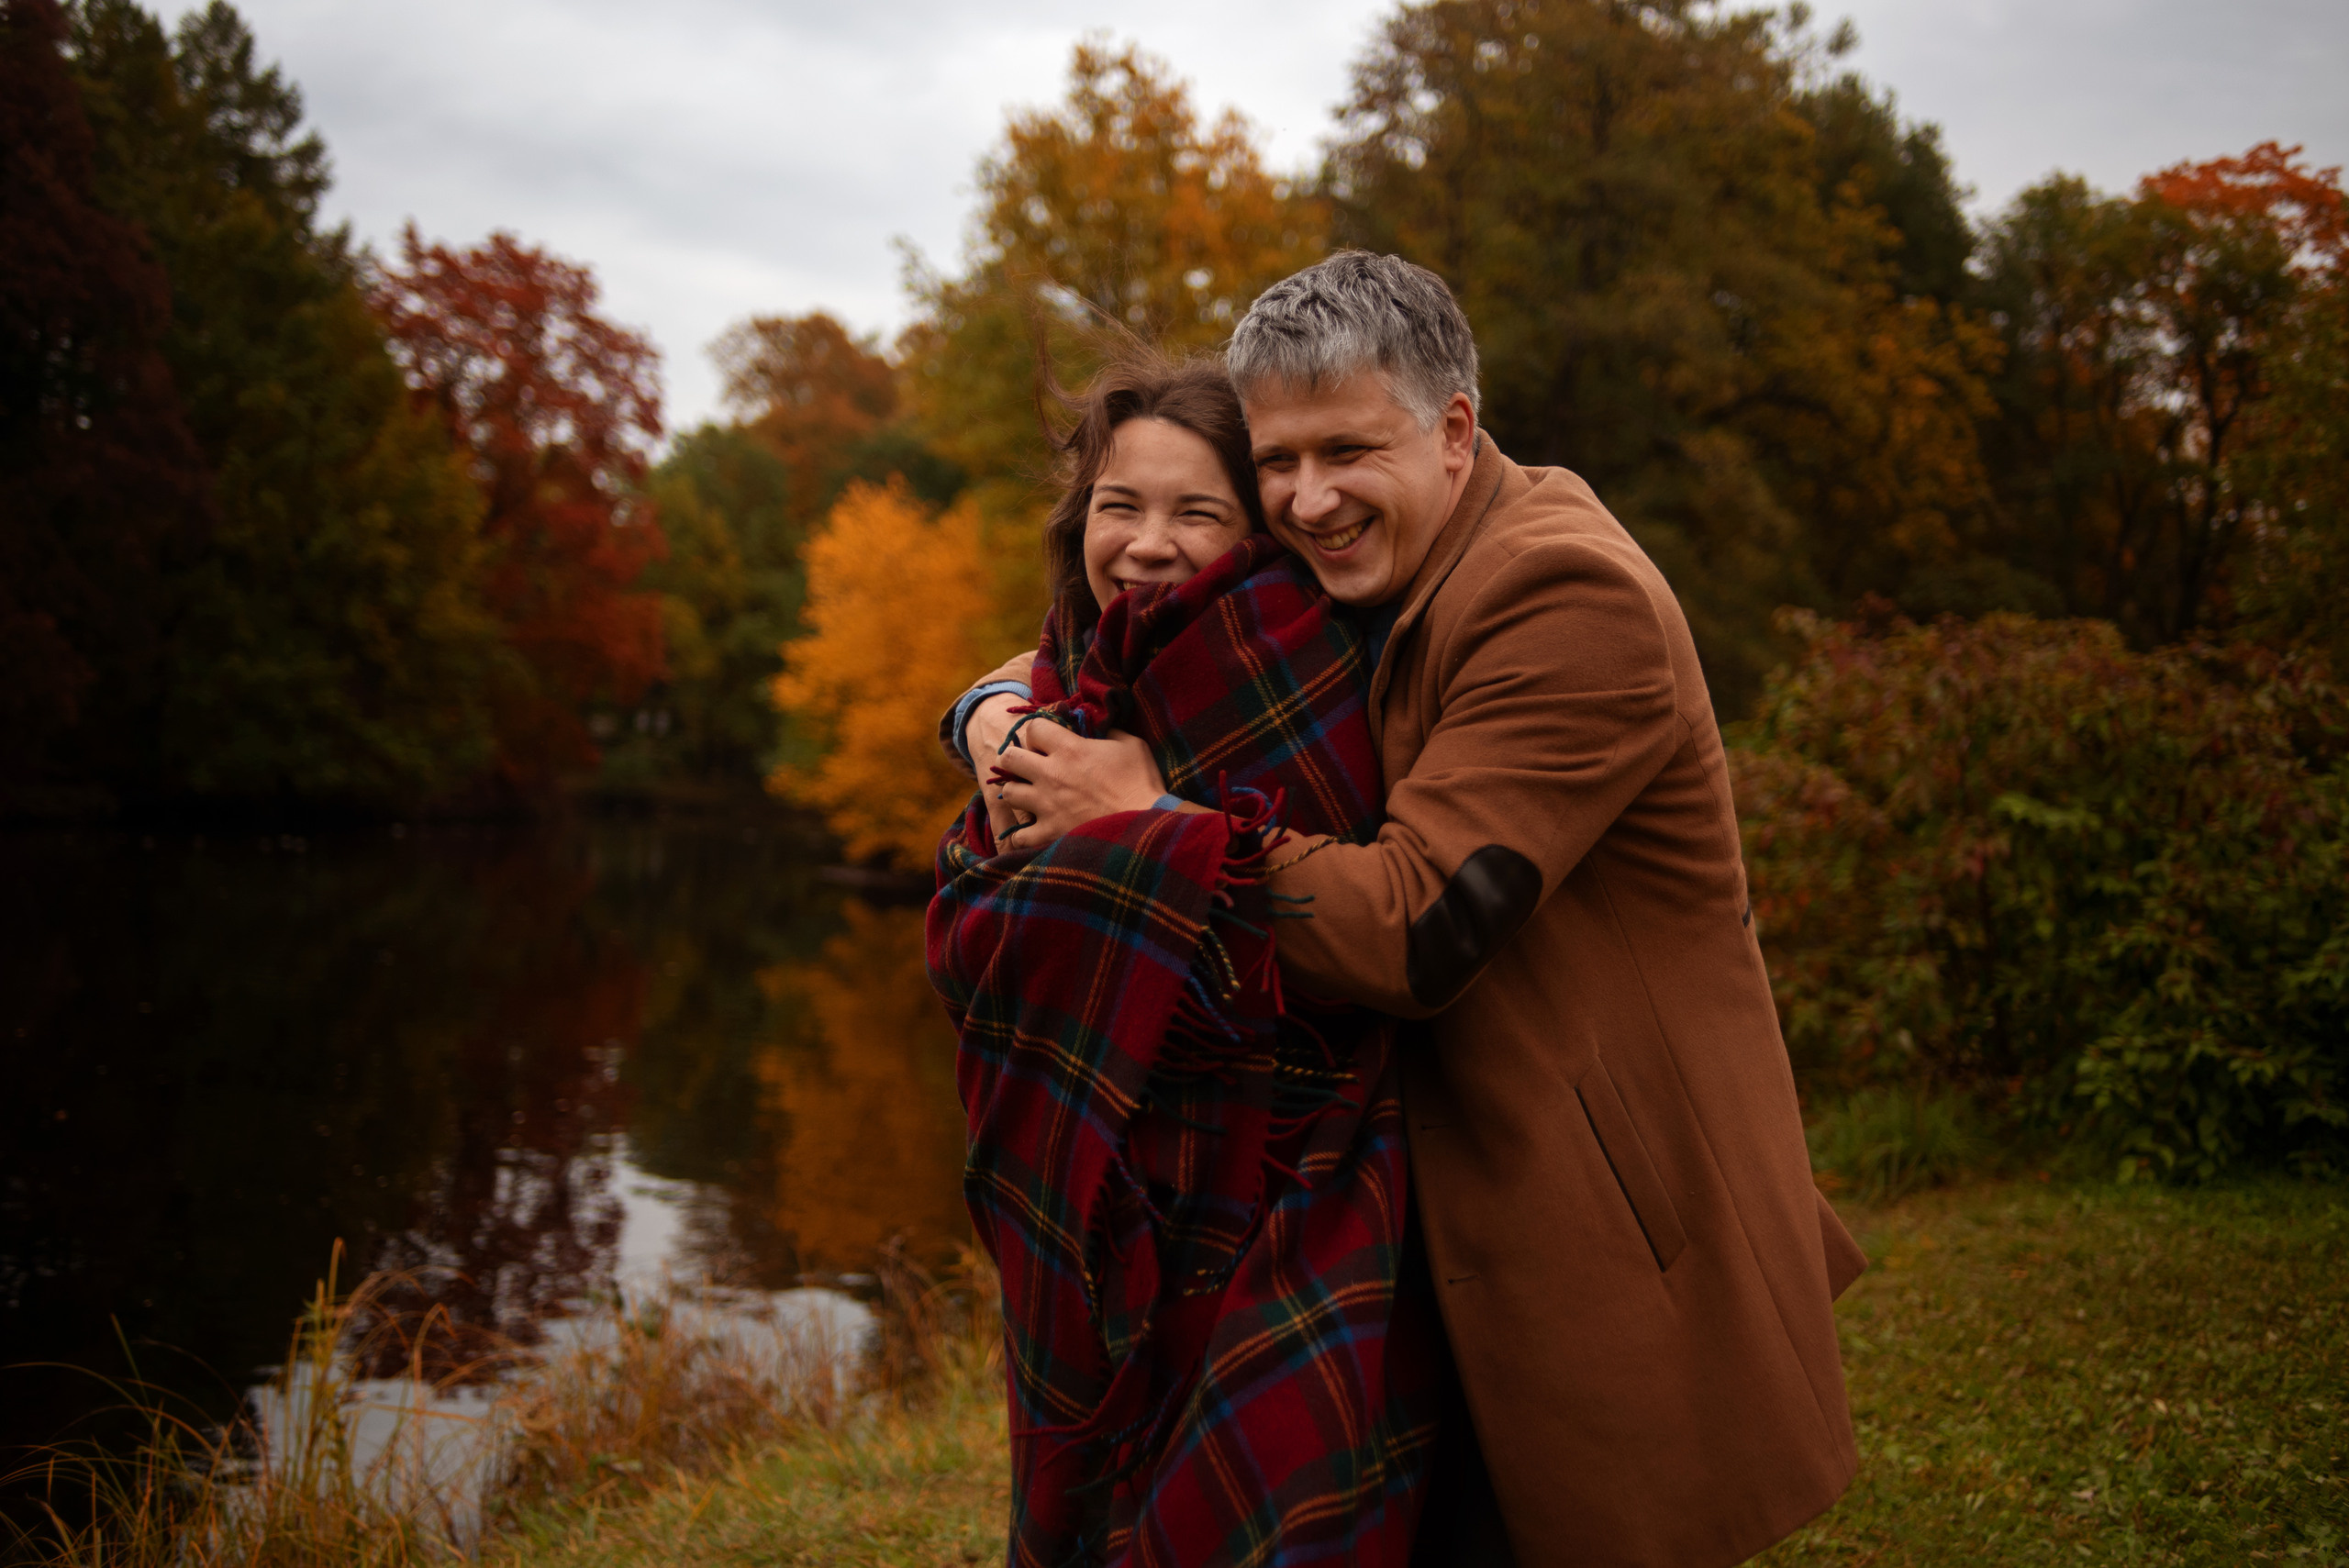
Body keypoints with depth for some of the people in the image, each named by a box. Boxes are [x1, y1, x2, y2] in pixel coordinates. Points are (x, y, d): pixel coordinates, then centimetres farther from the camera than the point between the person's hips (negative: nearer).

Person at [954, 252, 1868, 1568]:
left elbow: (1415, 929, -28)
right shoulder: (1368, 570, 6)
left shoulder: (1570, 598, -22)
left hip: (1616, 1249, -8)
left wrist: (1149, 818, -19)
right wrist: (1007, 708, -6)